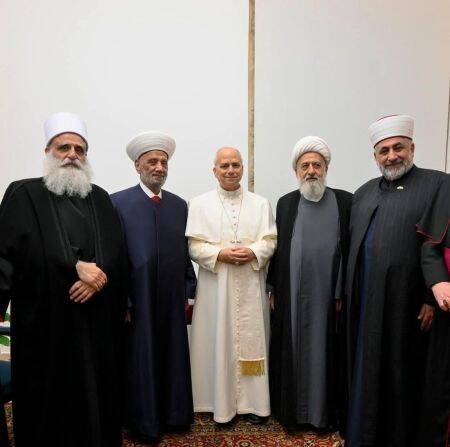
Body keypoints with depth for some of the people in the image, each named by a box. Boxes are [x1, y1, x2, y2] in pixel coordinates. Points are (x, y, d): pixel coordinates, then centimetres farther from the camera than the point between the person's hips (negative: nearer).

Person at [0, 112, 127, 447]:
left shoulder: (100, 199, 11)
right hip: (46, 319, -3)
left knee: (97, 390, 13)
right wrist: (77, 266, -16)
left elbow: (117, 252, 5)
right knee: (50, 397, 10)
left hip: (97, 318, 3)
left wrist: (98, 275, -15)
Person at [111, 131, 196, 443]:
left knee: (173, 359, 16)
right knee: (141, 362, 10)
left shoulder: (180, 204, 7)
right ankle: (144, 422, 31)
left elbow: (185, 252, 7)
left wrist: (189, 291, 5)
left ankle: (173, 415, 36)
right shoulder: (118, 202, -6)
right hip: (137, 301, -4)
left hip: (173, 301, 4)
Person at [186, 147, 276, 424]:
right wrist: (220, 254, -16)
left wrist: (253, 252, -15)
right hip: (216, 287, -1)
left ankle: (252, 401, 24)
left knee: (252, 339, 8)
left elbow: (270, 241, 3)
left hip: (251, 287, 2)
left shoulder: (261, 204, 8)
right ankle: (222, 402, 21)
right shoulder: (200, 204, 3)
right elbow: (194, 245, -2)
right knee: (219, 340, 5)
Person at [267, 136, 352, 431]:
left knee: (324, 352, 10)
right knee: (291, 351, 11)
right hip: (291, 298, 2)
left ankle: (324, 410, 30)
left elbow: (352, 250, -1)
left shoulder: (346, 202, 0)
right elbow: (277, 249, 6)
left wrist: (344, 294, -5)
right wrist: (274, 290, 4)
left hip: (328, 298, -1)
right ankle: (291, 407, 30)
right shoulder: (285, 203, 6)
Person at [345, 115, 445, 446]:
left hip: (406, 303, -5)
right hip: (365, 302, 5)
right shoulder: (364, 193, 13)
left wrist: (433, 298, -13)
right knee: (366, 371, 16)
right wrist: (347, 293, 9)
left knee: (403, 373, 10)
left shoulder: (437, 185, -4)